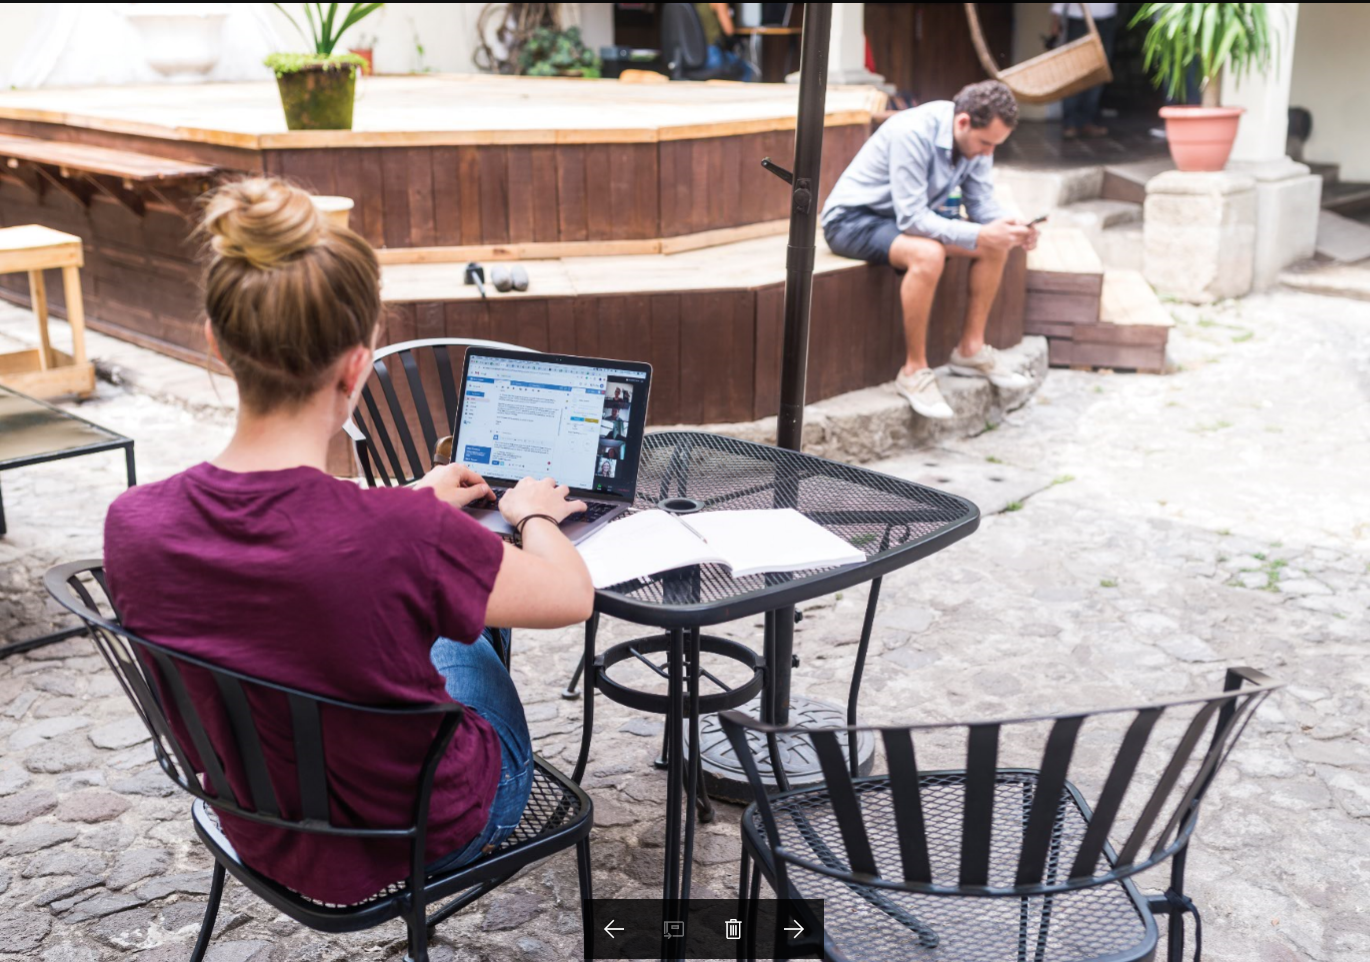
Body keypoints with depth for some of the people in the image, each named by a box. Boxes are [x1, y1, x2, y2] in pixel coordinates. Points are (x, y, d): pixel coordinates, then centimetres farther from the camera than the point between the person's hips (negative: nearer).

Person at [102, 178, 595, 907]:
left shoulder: (134, 524, -23)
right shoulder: (402, 537, -39)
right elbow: (573, 596, -18)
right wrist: (533, 513, 4)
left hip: (262, 837, 4)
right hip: (420, 840, -4)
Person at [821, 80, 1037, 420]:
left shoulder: (976, 138, -6)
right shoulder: (913, 133, -30)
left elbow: (982, 203, -2)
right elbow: (912, 218, -32)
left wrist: (1011, 227, -23)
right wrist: (978, 235, -37)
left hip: (912, 214, 8)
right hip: (853, 219, -8)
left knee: (996, 245, -6)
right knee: (927, 254, -36)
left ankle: (971, 349, 5)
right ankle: (914, 371, -23)